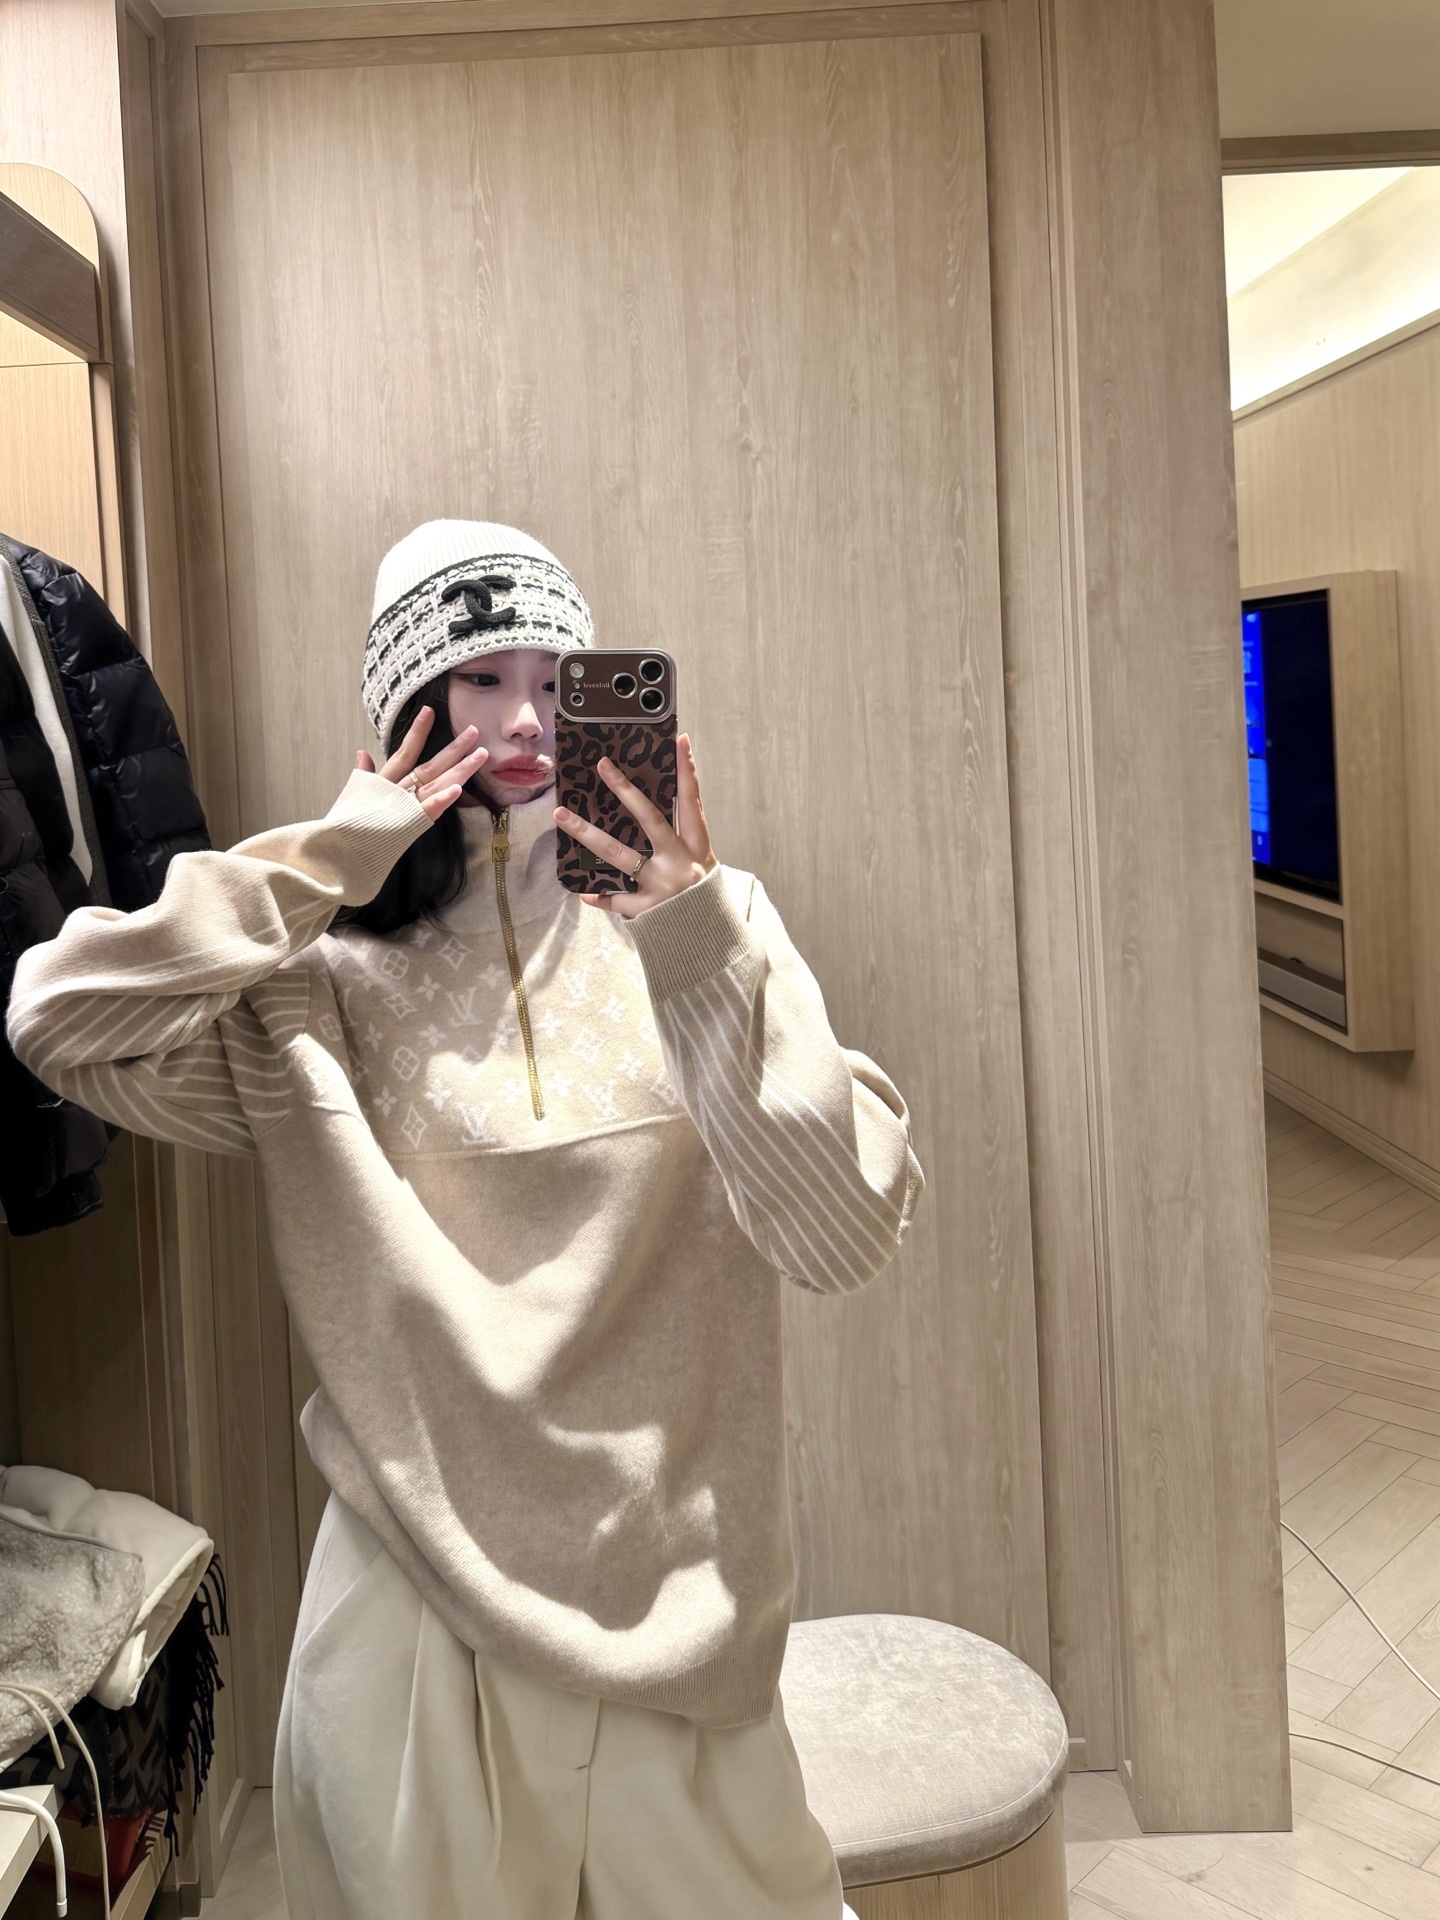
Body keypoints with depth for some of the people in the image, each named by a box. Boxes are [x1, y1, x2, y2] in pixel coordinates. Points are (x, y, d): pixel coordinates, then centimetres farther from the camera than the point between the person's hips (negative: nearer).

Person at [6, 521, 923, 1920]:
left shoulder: (711, 930, -4)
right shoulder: (329, 983, -3)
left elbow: (850, 1236, -13)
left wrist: (700, 953, -23)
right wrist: (328, 860, -13)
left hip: (673, 1603, 1)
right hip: (420, 1605, 0)